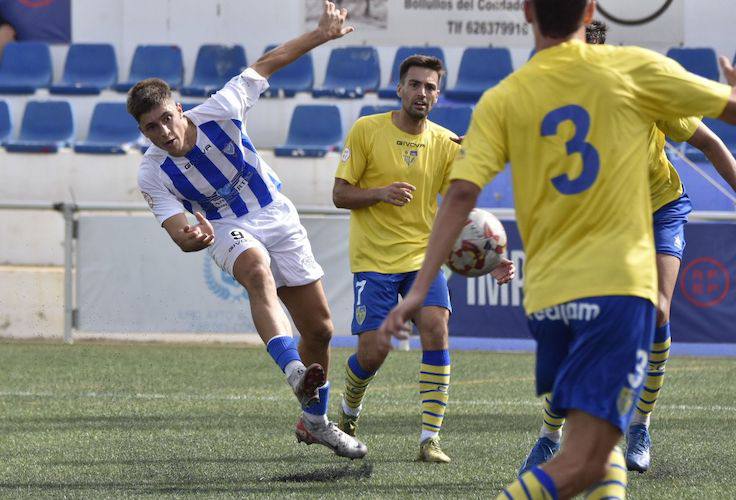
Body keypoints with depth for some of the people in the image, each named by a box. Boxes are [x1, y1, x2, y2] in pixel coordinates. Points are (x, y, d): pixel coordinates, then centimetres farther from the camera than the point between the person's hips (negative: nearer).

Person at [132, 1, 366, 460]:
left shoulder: (218, 113, -17)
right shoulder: (153, 175, -17)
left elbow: (268, 64, -7)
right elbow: (178, 230, -23)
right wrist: (191, 238, -47)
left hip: (278, 219, 3)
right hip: (228, 229, -3)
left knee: (319, 328, 5)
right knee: (259, 273, -40)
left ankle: (315, 420, 26)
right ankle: (293, 371, -60)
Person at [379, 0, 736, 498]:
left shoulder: (502, 100, 4)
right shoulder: (634, 70, 0)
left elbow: (461, 194, -6)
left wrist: (421, 287, -6)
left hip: (547, 296, 4)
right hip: (619, 282, -4)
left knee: (600, 446, 22)